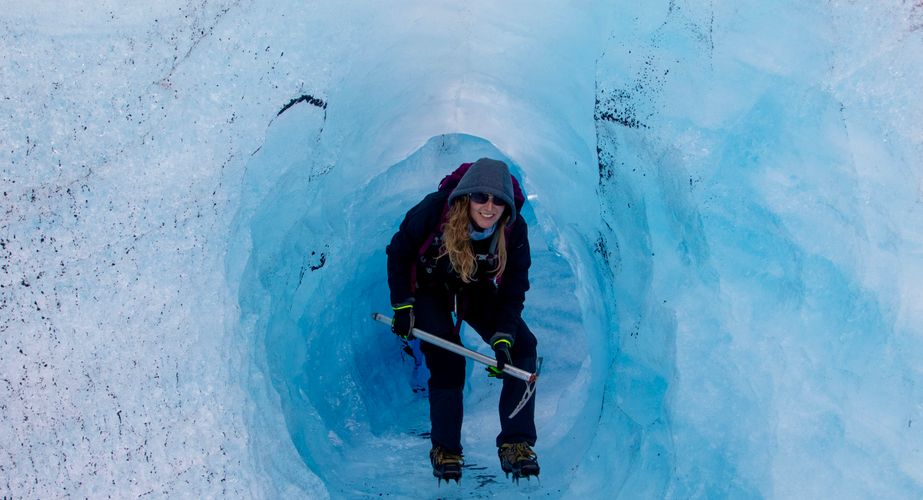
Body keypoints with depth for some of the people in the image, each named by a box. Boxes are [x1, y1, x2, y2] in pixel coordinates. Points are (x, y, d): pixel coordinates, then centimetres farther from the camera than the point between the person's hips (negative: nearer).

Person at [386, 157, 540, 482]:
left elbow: (513, 289, -18)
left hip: (478, 293, 3)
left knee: (522, 346, -15)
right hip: (430, 288, -2)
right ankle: (445, 449, 1)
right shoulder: (435, 209, -32)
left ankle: (516, 444, -10)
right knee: (446, 360, -18)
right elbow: (398, 252, -16)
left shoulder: (514, 229, -27)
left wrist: (502, 339, -28)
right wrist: (401, 307, -16)